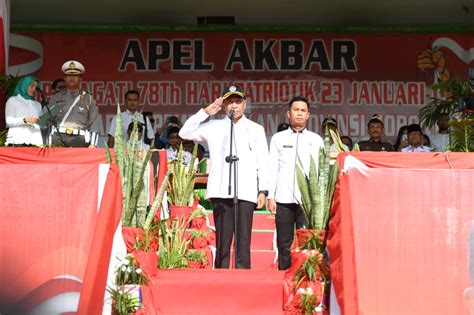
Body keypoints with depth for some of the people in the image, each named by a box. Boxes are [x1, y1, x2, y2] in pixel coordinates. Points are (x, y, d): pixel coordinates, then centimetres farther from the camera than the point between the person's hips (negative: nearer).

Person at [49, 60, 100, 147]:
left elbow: (94, 123, 9)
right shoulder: (56, 97, 18)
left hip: (79, 138, -1)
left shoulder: (88, 98, 15)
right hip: (59, 137, 1)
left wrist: (92, 144, -3)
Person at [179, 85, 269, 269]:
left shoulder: (255, 129, 14)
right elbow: (185, 133, 9)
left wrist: (263, 191, 1)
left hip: (246, 192, 0)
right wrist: (205, 112, 5)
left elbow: (263, 162, 10)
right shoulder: (214, 127, 14)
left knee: (243, 242, -4)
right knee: (222, 242, 1)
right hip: (221, 192, 1)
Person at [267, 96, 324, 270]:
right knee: (284, 243, 1)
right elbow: (273, 169, 8)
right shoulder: (278, 138, 11)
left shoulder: (316, 140, 11)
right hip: (284, 198, 0)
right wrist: (270, 196, 1)